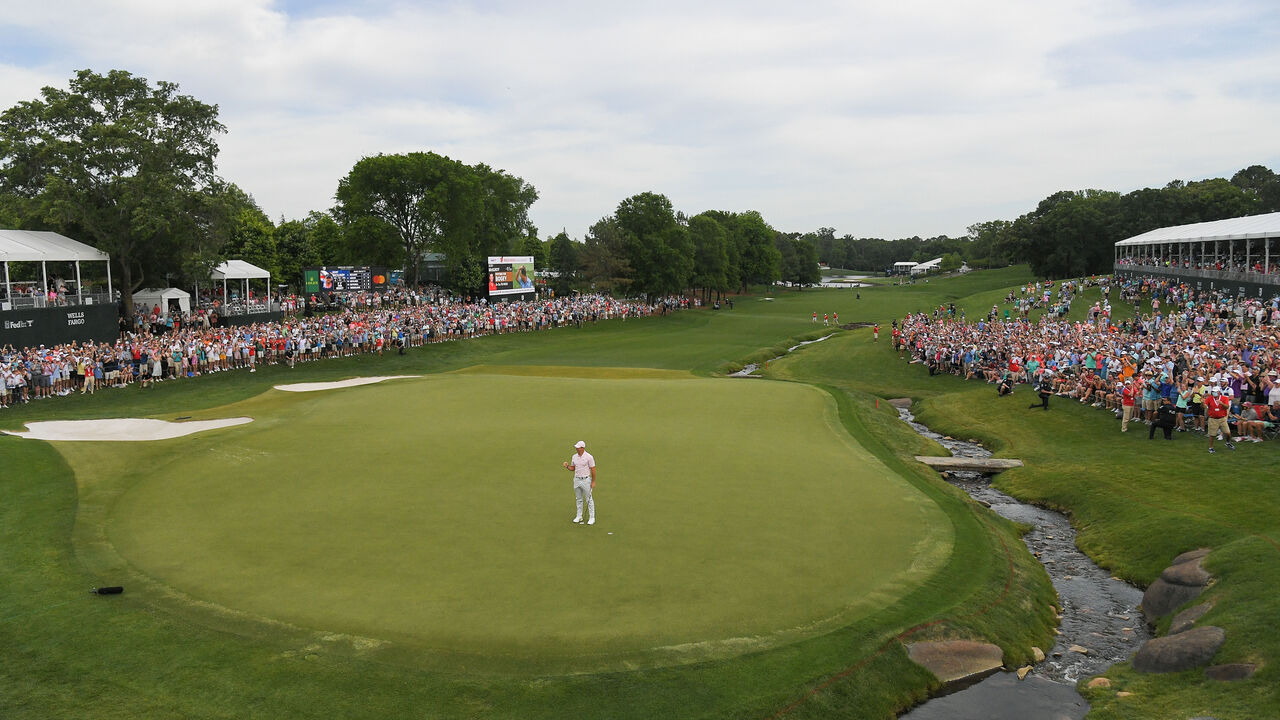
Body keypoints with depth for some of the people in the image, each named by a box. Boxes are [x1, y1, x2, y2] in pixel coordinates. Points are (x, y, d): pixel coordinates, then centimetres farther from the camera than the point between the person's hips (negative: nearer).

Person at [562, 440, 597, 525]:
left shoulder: (589, 457, -13)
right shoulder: (574, 457, 4)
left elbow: (593, 469, -10)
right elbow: (573, 468, 14)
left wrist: (593, 482, -11)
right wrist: (567, 466, -8)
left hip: (586, 480, -6)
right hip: (576, 480, 6)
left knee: (589, 499, -1)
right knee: (579, 499, 14)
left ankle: (592, 517, 5)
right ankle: (579, 516, 23)